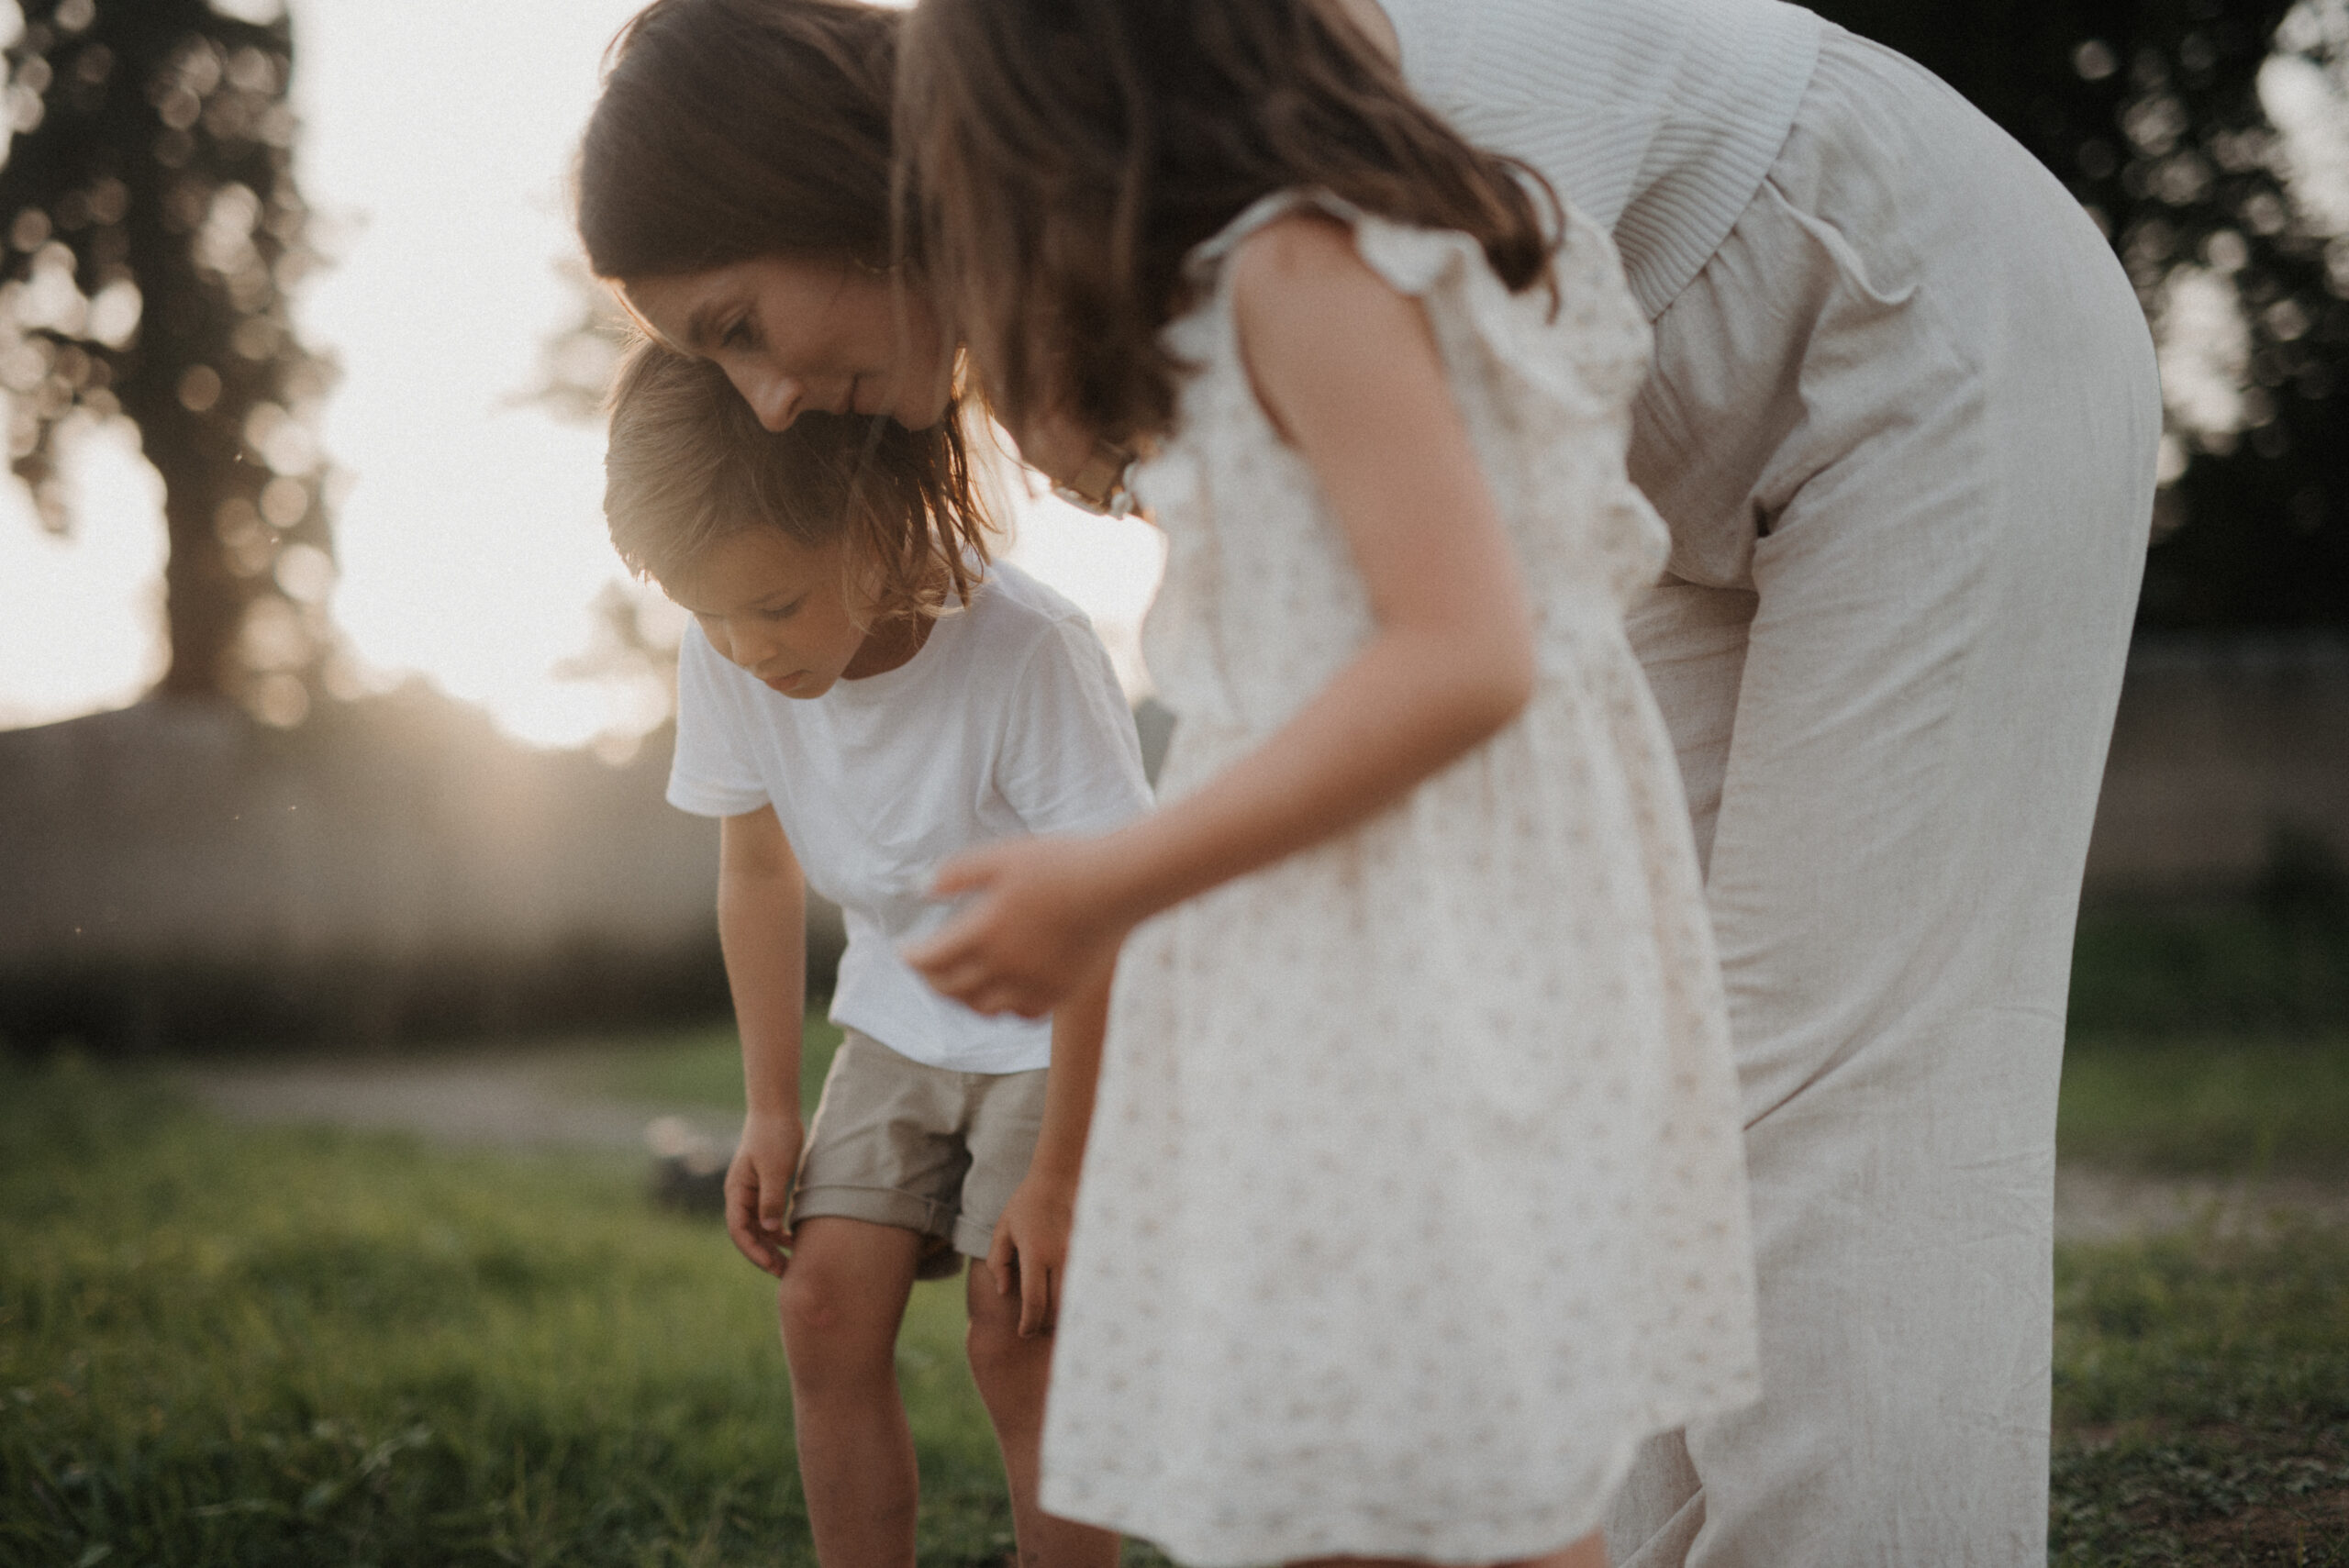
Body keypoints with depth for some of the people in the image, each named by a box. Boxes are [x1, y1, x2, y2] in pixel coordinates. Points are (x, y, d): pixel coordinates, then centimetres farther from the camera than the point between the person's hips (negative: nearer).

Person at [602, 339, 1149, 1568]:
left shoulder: (1027, 650, -33)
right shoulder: (726, 662, -17)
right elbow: (758, 870, 1)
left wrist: (1058, 1175, -18)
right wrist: (771, 1110, 3)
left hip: (1065, 1025, -5)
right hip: (900, 1015, 5)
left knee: (1015, 1338, -11)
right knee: (825, 1304, -5)